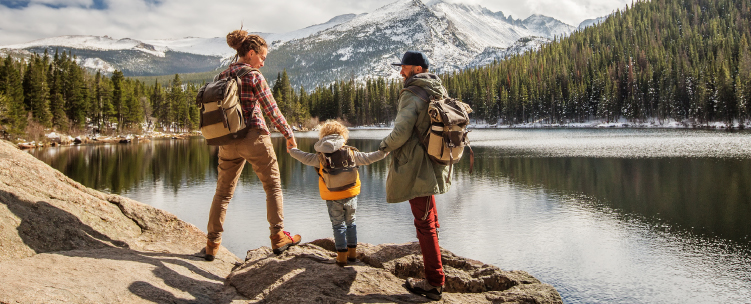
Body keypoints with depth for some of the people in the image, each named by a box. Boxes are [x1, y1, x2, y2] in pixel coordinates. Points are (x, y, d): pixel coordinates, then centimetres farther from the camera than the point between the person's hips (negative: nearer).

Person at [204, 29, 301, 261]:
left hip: (227, 142, 6)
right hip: (254, 137, -5)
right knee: (273, 186, 9)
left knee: (223, 192, 14)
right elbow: (271, 110, -8)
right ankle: (278, 237, 8)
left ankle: (212, 243, 15)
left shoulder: (222, 76, 9)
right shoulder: (254, 76, -8)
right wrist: (289, 135, 2)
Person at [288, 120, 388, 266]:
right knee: (350, 222, 16)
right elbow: (367, 158, 2)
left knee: (338, 225, 6)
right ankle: (352, 252, 23)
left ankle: (342, 256, 7)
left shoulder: (320, 157, -7)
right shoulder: (351, 153, -3)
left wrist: (292, 150, 22)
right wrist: (383, 152, 16)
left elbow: (305, 158, 3)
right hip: (350, 195, 2)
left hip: (332, 198, -2)